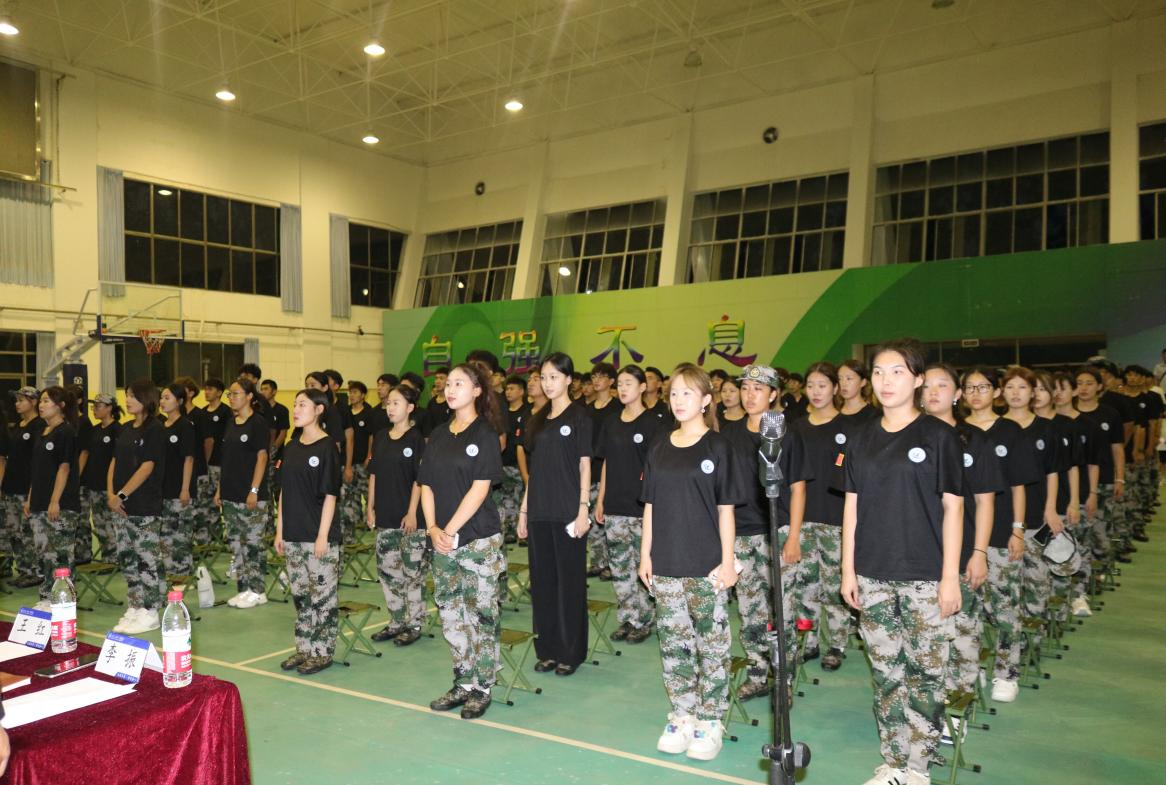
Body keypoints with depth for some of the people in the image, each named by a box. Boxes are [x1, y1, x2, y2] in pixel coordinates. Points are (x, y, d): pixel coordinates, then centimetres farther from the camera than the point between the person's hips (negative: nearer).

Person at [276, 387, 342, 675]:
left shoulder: (327, 446, -9)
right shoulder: (291, 447, 11)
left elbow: (330, 495, -11)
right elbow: (284, 492, 15)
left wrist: (322, 536, -14)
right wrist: (280, 531, 12)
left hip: (319, 536, -7)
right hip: (293, 535, 7)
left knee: (322, 595, 1)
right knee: (300, 594, 13)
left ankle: (322, 652, 11)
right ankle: (304, 649, 24)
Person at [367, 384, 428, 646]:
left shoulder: (416, 439, -8)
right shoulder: (381, 438, 10)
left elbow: (419, 479, -11)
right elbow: (374, 474, 14)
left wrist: (412, 513, -14)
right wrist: (371, 507, 10)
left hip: (409, 518, -6)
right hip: (385, 517, 7)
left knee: (412, 572, 0)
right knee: (386, 570, 11)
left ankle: (414, 624, 11)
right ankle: (396, 622, 23)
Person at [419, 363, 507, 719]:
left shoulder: (485, 434, -6)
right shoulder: (438, 436, 12)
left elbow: (480, 489, -12)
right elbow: (427, 486, 10)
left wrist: (450, 530, -13)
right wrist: (432, 529, -3)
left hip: (479, 539, -6)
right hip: (443, 541, 6)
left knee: (482, 614, 1)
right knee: (450, 615, 10)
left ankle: (482, 687, 13)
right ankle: (463, 683, 22)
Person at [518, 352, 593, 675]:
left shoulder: (579, 417, -4)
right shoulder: (539, 420, 12)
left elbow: (585, 466, -6)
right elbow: (534, 469, 15)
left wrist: (583, 509, -13)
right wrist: (524, 509, 12)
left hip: (567, 512, -6)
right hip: (540, 512, 6)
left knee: (570, 581, 2)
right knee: (542, 579, 9)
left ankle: (570, 652, 13)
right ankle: (547, 649, 20)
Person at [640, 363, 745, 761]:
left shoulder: (717, 447, -2)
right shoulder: (659, 448, 8)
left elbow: (725, 509, -3)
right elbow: (651, 506, 11)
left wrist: (728, 560, -7)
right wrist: (646, 554, 7)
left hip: (706, 564, -4)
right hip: (666, 564, 4)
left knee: (711, 643, 3)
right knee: (673, 641, 10)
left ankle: (709, 722, 15)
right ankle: (682, 716, 23)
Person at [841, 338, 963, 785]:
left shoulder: (939, 436, -4)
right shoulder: (861, 439, 7)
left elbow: (952, 507, -4)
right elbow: (852, 506, 9)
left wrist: (950, 576, -8)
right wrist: (848, 569, 5)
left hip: (925, 576, -3)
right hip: (873, 575, 4)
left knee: (925, 672, 3)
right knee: (886, 672, 11)